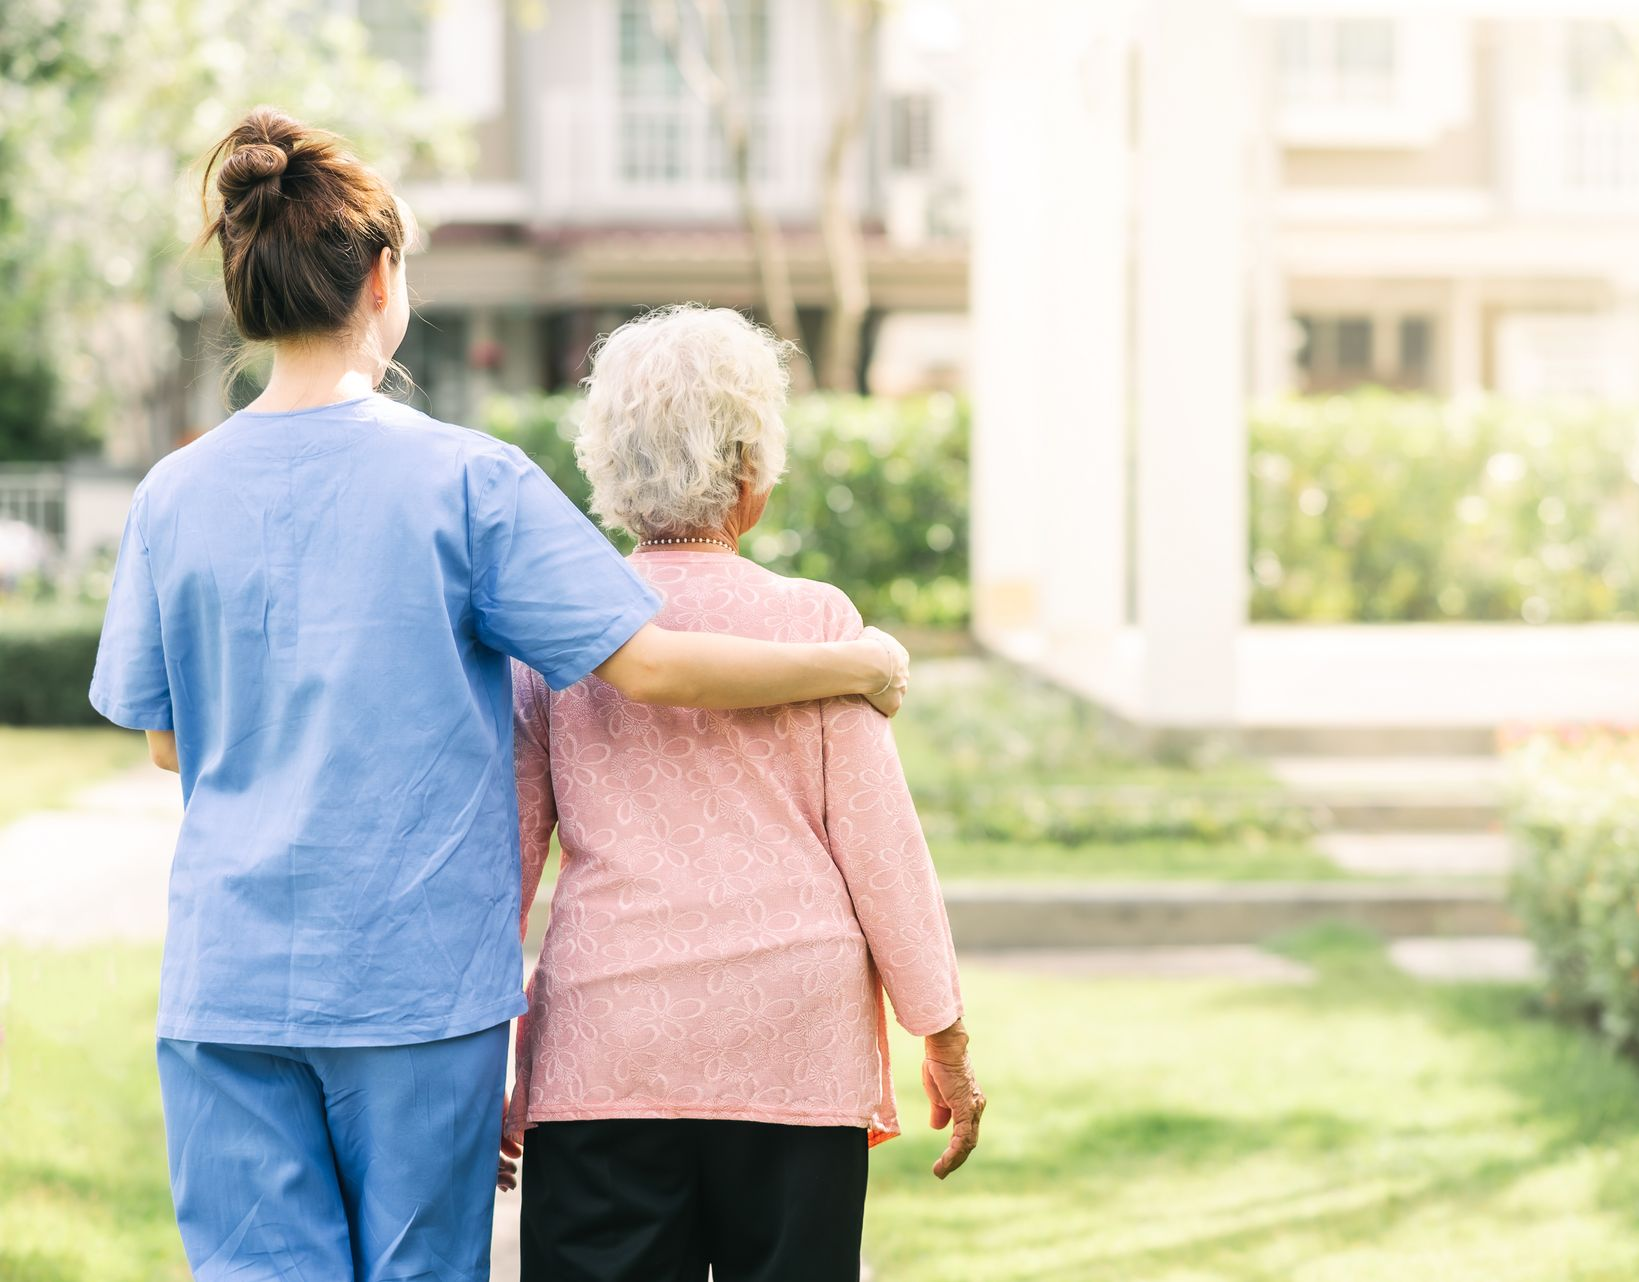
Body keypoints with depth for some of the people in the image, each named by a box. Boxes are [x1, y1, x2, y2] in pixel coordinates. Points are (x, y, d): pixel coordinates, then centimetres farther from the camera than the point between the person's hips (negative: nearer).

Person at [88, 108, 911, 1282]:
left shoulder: (176, 494, 2)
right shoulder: (467, 479, -7)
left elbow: (167, 736, 12)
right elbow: (647, 664, -11)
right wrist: (857, 666, 2)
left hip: (227, 976, 3)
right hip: (420, 970, -2)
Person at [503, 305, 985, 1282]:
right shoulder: (813, 621, -2)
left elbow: (505, 853, 7)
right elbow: (879, 844, -1)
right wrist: (946, 1040, 8)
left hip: (607, 1046, 1)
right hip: (794, 1050, -1)